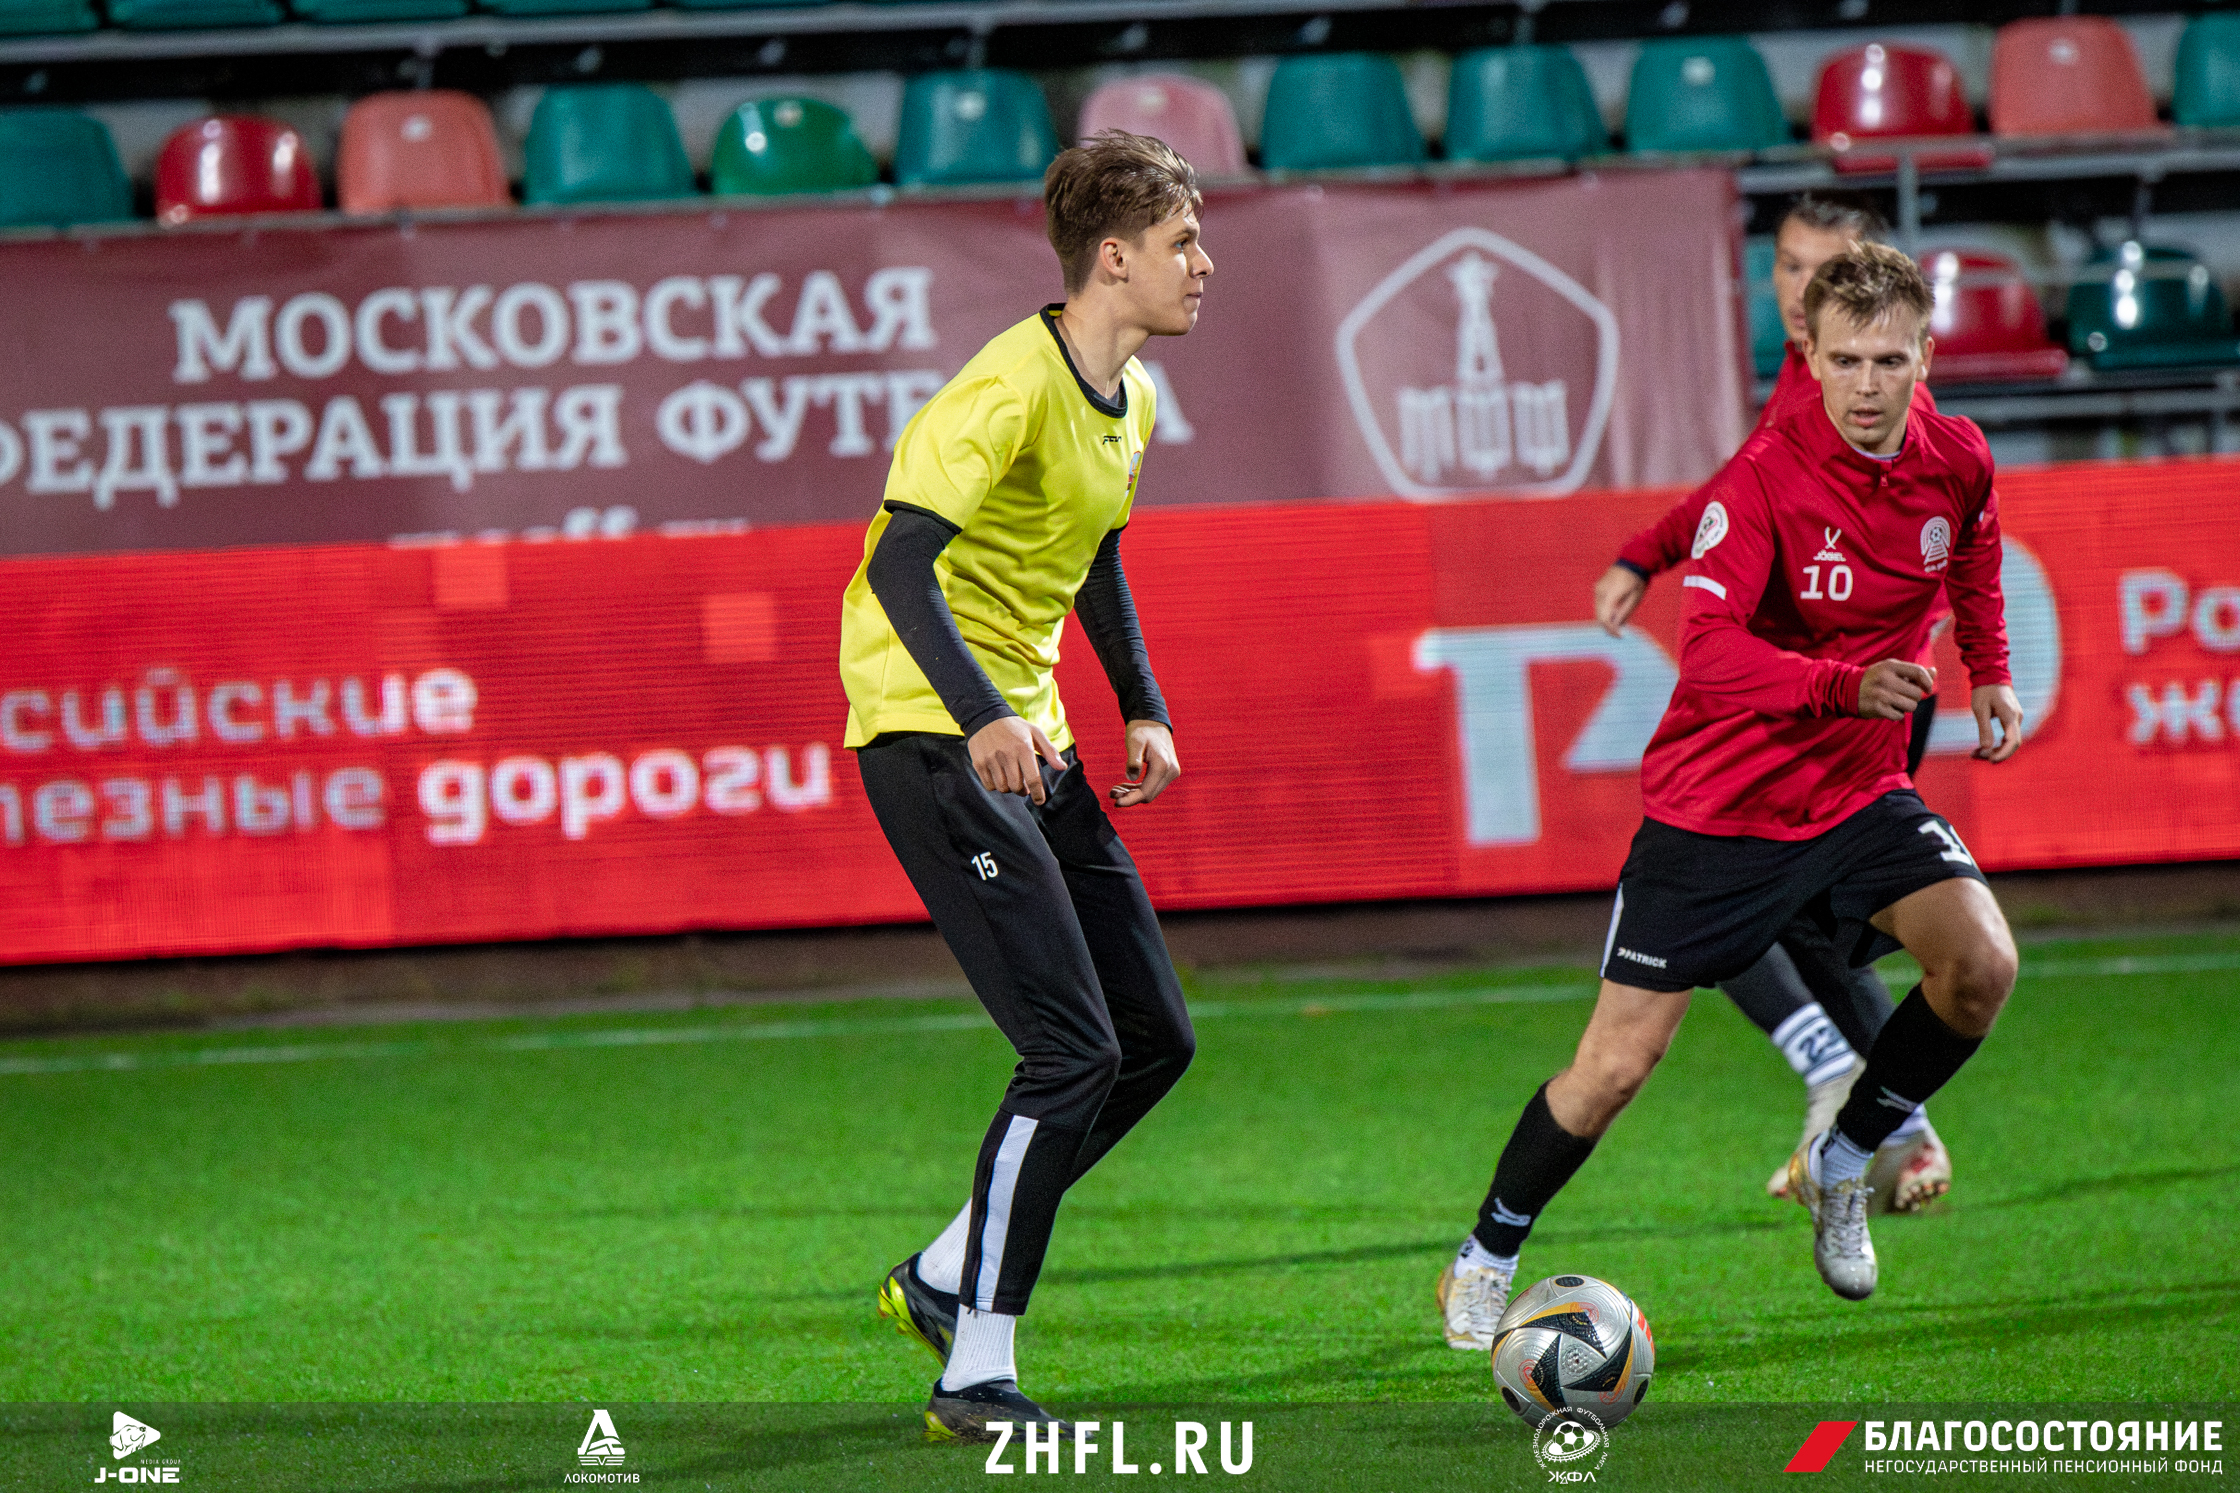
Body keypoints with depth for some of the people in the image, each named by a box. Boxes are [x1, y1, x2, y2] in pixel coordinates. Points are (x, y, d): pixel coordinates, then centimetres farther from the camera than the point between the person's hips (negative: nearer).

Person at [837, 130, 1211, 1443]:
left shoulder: (1131, 398, 10)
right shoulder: (1013, 388, -20)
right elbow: (900, 561, -30)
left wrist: (1142, 709, 16)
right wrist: (983, 715, -41)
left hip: (1026, 734, 10)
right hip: (931, 733, -10)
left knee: (1155, 1037, 9)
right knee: (1075, 1052, -15)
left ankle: (947, 1278, 20)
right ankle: (977, 1376, -10)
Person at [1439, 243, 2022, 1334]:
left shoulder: (1957, 463, -5)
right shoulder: (1766, 475, -23)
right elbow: (1708, 652, -32)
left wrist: (1989, 672, 12)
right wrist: (1847, 687, -45)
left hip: (1858, 793, 5)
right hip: (1716, 805, -5)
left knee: (1982, 966, -17)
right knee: (1615, 1067, -5)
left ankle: (1839, 1163, 9)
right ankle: (1485, 1262, 18)